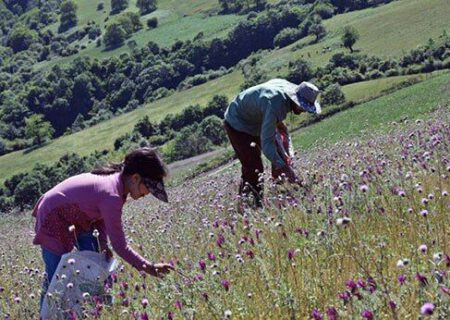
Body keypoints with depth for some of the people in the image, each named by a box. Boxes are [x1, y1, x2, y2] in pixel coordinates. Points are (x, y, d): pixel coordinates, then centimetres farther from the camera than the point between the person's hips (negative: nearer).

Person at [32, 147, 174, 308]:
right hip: (53, 218, -9)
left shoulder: (116, 179, -8)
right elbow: (119, 246, -31)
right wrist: (148, 267, -30)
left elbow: (102, 215, 5)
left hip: (75, 218, 10)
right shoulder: (112, 196, -35)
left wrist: (103, 243, -9)